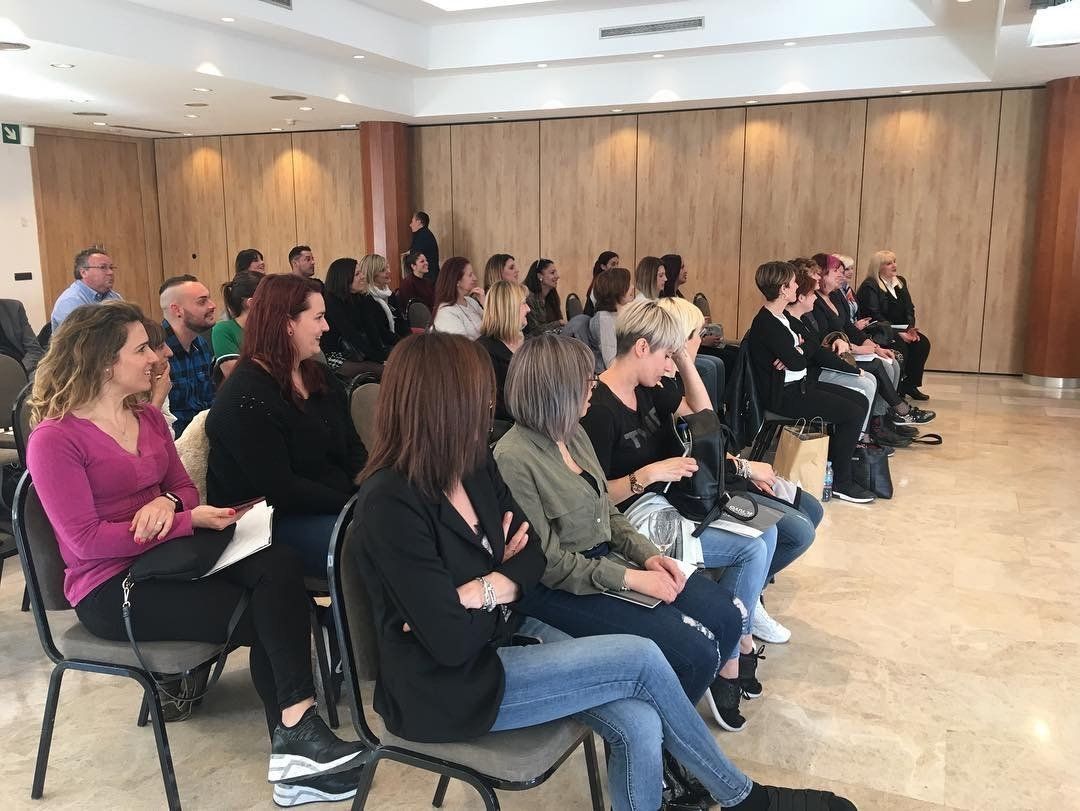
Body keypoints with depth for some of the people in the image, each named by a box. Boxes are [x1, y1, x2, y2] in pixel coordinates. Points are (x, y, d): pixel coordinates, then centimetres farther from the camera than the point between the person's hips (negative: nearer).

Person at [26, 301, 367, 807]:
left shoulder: (148, 417, 10)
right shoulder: (55, 439, -13)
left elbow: (185, 488, 15)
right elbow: (86, 541, -18)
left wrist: (167, 502, -11)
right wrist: (187, 522, -22)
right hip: (109, 587, -6)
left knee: (278, 568, -23)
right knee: (264, 617, -21)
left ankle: (294, 743, -21)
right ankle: (295, 743, -3)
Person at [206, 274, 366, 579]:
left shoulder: (320, 376, 13)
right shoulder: (244, 397, -15)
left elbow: (352, 448, 14)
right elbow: (280, 489, -20)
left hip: (336, 503, 9)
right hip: (273, 521, -8)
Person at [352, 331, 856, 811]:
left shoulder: (473, 464, 1)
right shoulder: (390, 504, -24)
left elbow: (533, 558, 2)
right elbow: (451, 643, -24)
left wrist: (482, 591, -16)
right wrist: (503, 583, -8)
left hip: (505, 635, 7)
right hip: (450, 687, -7)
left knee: (639, 726, -15)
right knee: (642, 659, -13)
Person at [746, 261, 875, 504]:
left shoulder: (781, 317, 10)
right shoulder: (766, 324, -21)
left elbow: (811, 346, 15)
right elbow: (797, 363, -23)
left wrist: (795, 353, -8)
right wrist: (799, 352, 0)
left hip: (799, 384, 10)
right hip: (783, 395, -10)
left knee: (860, 400, 8)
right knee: (853, 413, -14)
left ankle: (835, 459, 19)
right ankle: (840, 482, -2)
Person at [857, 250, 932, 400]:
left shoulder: (900, 281, 13)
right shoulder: (869, 286, -12)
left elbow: (909, 308, 10)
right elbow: (874, 315, -19)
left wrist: (911, 328, -9)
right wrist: (898, 334, -23)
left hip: (900, 330, 8)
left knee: (923, 342, -14)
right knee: (900, 346, -30)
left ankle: (910, 384, -4)